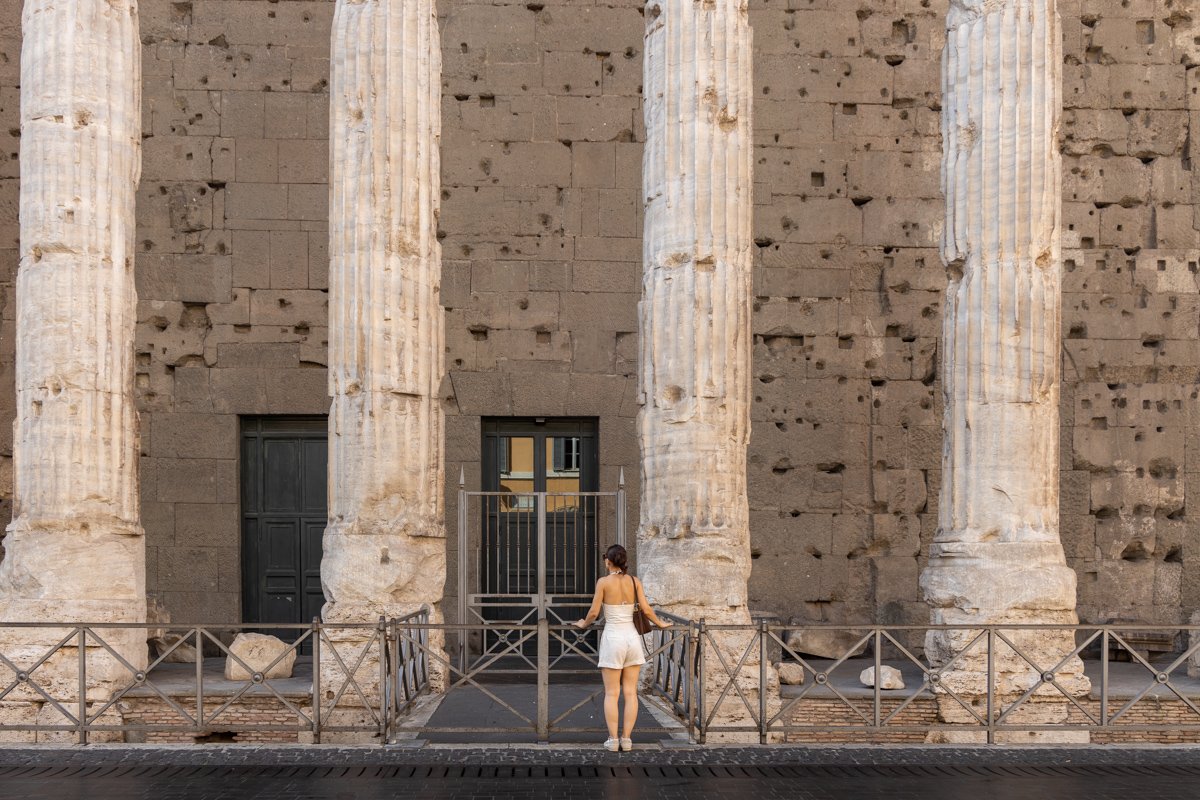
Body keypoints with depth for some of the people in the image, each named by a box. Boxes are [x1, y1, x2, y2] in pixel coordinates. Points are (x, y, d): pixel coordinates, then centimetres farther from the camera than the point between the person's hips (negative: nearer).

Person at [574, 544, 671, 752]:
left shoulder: (604, 582, -6)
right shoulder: (634, 581, 3)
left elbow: (594, 612, -6)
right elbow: (646, 610, 1)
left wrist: (584, 623, 14)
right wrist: (660, 624, 17)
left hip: (612, 637, -3)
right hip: (632, 637, 3)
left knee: (612, 693, 3)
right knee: (630, 692, 7)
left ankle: (613, 739, 1)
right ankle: (627, 739, 7)